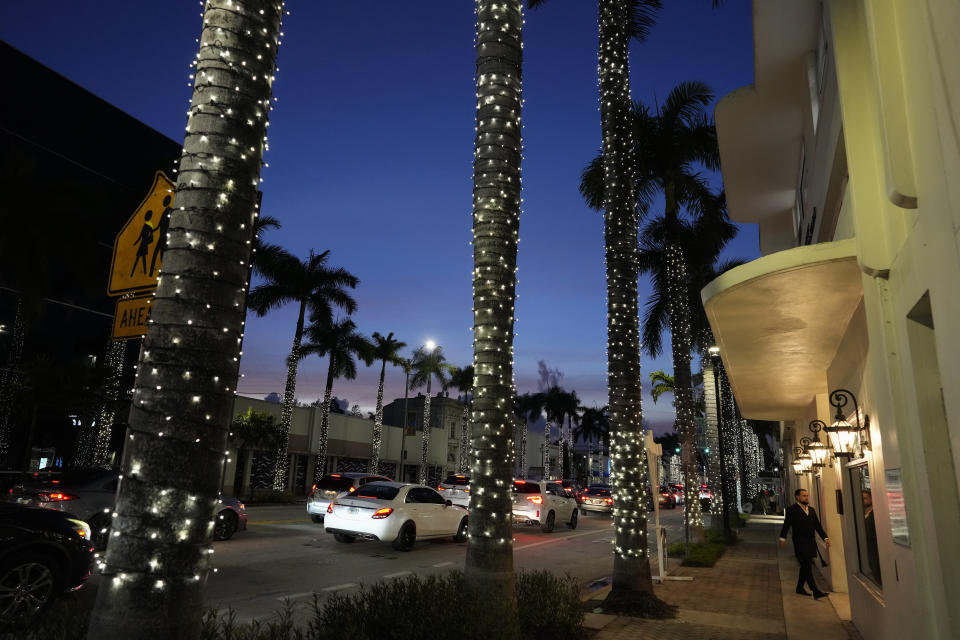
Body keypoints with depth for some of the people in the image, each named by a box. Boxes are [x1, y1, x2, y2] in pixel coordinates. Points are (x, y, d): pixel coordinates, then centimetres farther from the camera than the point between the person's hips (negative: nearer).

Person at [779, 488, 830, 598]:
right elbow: (786, 525, -11)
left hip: (811, 542, 7)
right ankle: (815, 591, -13)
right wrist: (783, 538, -22)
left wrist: (825, 538, 5)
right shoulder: (792, 509, -5)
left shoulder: (811, 510, 16)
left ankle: (800, 588, 25)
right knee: (807, 566, -10)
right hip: (800, 542, -7)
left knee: (805, 566, 13)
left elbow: (818, 525, 17)